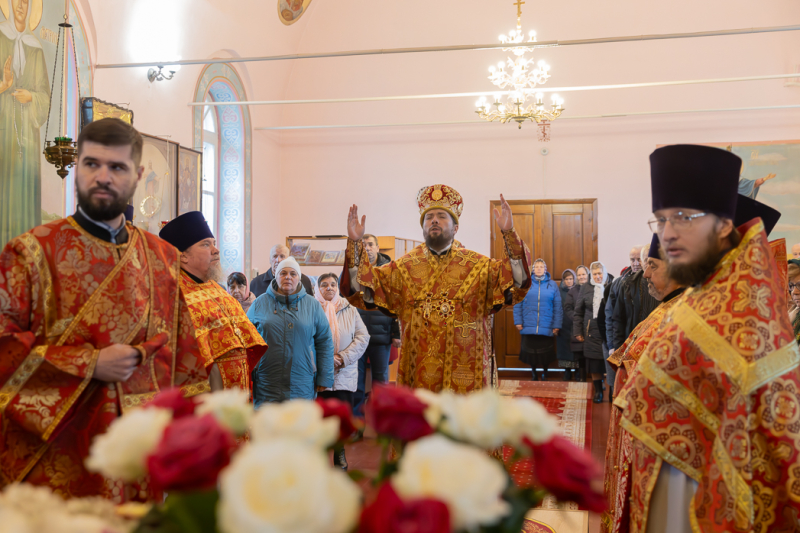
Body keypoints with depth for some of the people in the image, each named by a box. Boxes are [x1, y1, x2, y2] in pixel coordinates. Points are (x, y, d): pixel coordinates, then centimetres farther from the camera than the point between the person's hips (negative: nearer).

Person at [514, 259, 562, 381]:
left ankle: (545, 373, 26)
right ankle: (534, 374, 26)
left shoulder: (552, 285, 4)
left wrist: (557, 325, -2)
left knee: (545, 354, 3)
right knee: (531, 352, 6)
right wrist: (518, 321, -4)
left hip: (546, 328, 0)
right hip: (529, 327, 0)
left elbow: (558, 307, 3)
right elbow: (518, 304, 3)